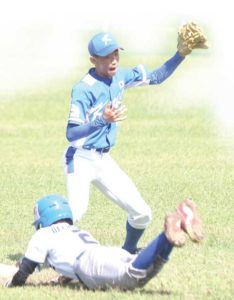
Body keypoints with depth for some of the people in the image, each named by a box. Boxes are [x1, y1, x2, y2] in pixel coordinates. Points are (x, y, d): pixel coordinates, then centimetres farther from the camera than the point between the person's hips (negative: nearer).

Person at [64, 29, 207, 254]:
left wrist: (181, 55, 4)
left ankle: (128, 252, 28)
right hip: (80, 160, -7)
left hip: (104, 160, 7)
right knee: (76, 212, -28)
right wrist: (102, 120, -34)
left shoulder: (120, 77, 6)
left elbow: (156, 77, 18)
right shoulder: (84, 89, -16)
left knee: (142, 213, 4)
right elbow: (71, 133, -20)